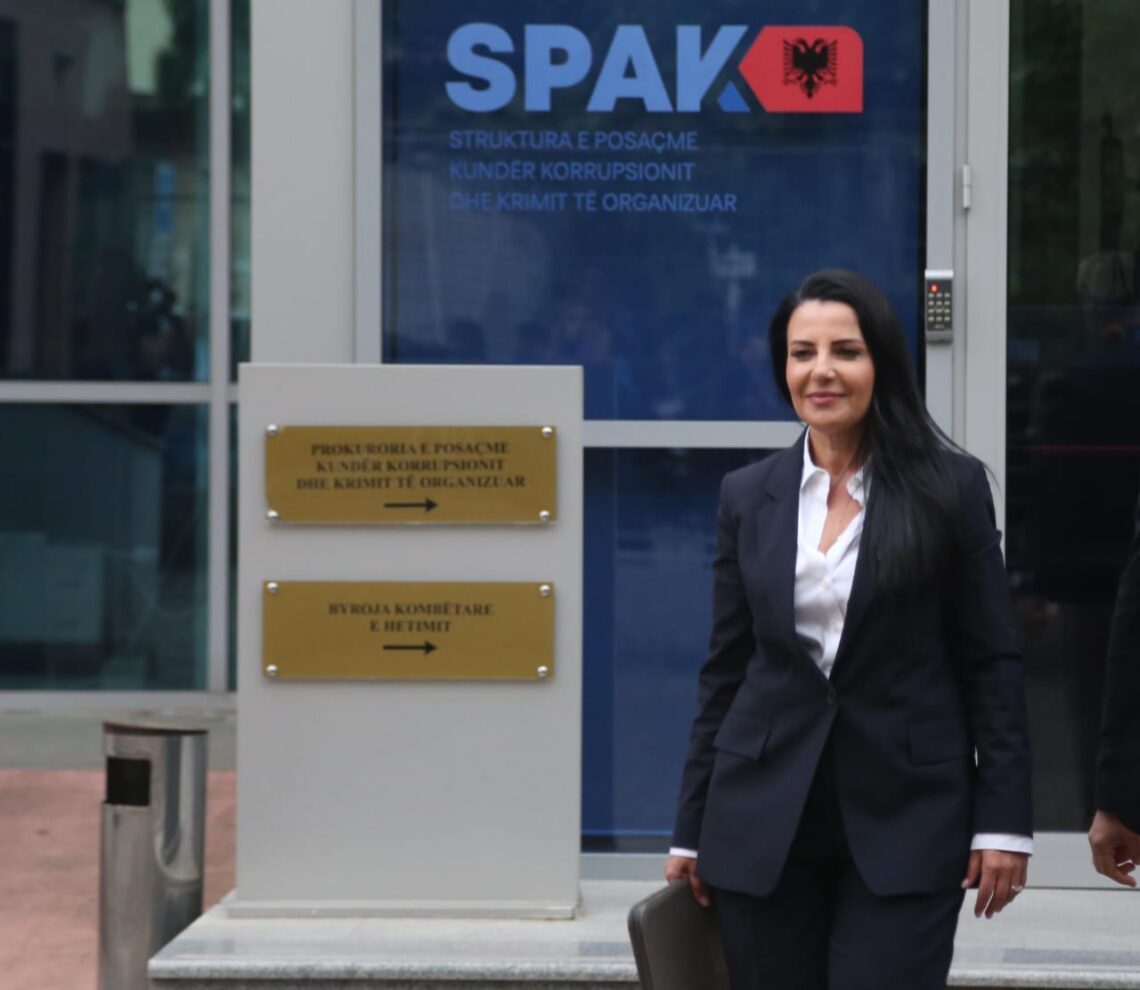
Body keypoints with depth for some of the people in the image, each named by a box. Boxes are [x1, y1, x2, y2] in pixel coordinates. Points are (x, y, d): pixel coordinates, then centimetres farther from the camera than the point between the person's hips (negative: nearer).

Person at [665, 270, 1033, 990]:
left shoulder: (950, 487, -1)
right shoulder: (747, 495, 7)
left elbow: (993, 663, -1)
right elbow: (725, 670, 10)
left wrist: (1003, 820, -7)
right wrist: (692, 828, 9)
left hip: (906, 821, -3)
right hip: (763, 823, 3)